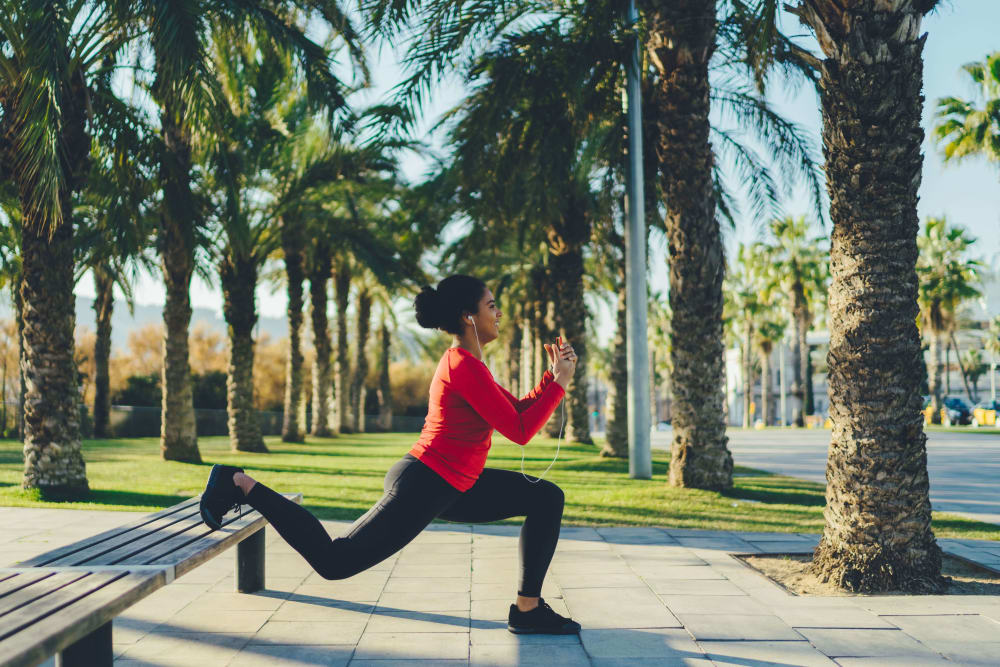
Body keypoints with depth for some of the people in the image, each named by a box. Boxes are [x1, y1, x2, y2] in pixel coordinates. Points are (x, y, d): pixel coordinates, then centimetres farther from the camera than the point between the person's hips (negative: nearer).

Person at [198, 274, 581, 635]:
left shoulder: (464, 362, 12)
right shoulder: (466, 366, -20)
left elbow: (518, 410, 19)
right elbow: (520, 431, -20)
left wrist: (553, 376, 7)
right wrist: (561, 383, -12)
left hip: (448, 488, 10)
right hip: (421, 489, -10)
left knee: (546, 498, 9)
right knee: (333, 561, -5)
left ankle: (528, 610, 10)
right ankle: (240, 485, 6)